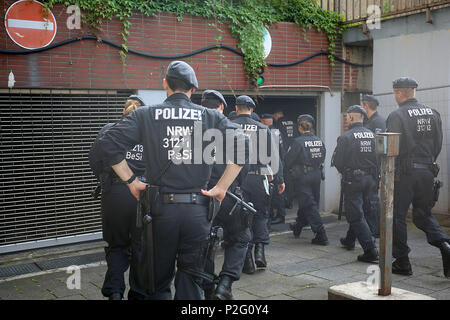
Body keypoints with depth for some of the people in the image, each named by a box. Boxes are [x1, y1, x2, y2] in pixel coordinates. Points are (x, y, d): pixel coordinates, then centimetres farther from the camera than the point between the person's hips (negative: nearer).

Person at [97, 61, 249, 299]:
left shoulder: (145, 115, 2)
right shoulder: (209, 116, 3)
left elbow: (108, 144, -4)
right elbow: (241, 144, -6)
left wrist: (131, 181, 2)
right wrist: (221, 188, -3)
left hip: (161, 207, 0)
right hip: (197, 209, 1)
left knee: (159, 279, 15)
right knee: (192, 277, 13)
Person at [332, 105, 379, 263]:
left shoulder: (346, 137, -15)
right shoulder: (372, 135, 2)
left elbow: (337, 161, -12)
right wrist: (375, 176, 16)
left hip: (353, 180, -7)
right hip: (369, 178, 7)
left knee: (356, 215, -2)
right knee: (357, 210, 23)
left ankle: (371, 250, -8)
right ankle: (349, 240, 40)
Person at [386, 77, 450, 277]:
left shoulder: (397, 116, -10)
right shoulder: (433, 113, 9)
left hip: (404, 173, -6)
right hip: (427, 172, 6)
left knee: (397, 216, 5)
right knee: (423, 214, 17)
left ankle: (402, 263, 10)